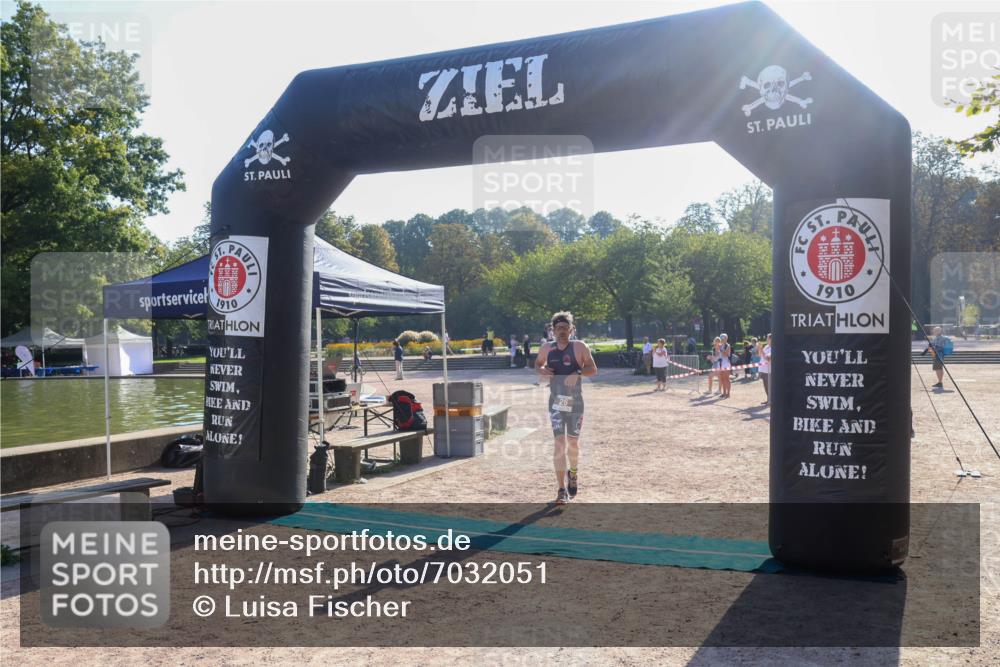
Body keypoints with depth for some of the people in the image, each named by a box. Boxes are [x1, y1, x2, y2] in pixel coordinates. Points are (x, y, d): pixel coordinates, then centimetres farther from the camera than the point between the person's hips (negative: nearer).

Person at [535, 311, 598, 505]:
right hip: (556, 403, 1)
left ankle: (573, 473, 44)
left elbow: (593, 369, -8)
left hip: (575, 403, 0)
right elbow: (537, 364, 17)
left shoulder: (579, 347, -6)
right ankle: (562, 490, -6)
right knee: (559, 444, -9)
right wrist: (542, 371, -6)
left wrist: (578, 373, -28)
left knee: (573, 442, 12)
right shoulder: (547, 349, 2)